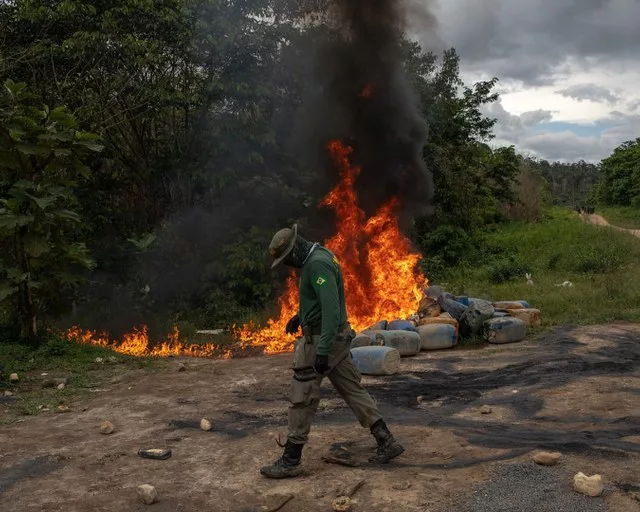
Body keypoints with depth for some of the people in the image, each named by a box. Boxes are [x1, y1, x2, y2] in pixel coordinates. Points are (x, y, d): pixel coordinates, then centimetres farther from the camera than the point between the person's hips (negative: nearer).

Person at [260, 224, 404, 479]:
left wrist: (322, 351, -31)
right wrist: (300, 315, 28)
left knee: (302, 399, -1)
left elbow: (331, 307, -29)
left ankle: (290, 461, 9)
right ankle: (387, 442, 16)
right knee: (352, 389, 13)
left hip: (320, 340, -10)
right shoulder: (319, 256, 10)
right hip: (335, 337, 10)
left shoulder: (318, 263, -22)